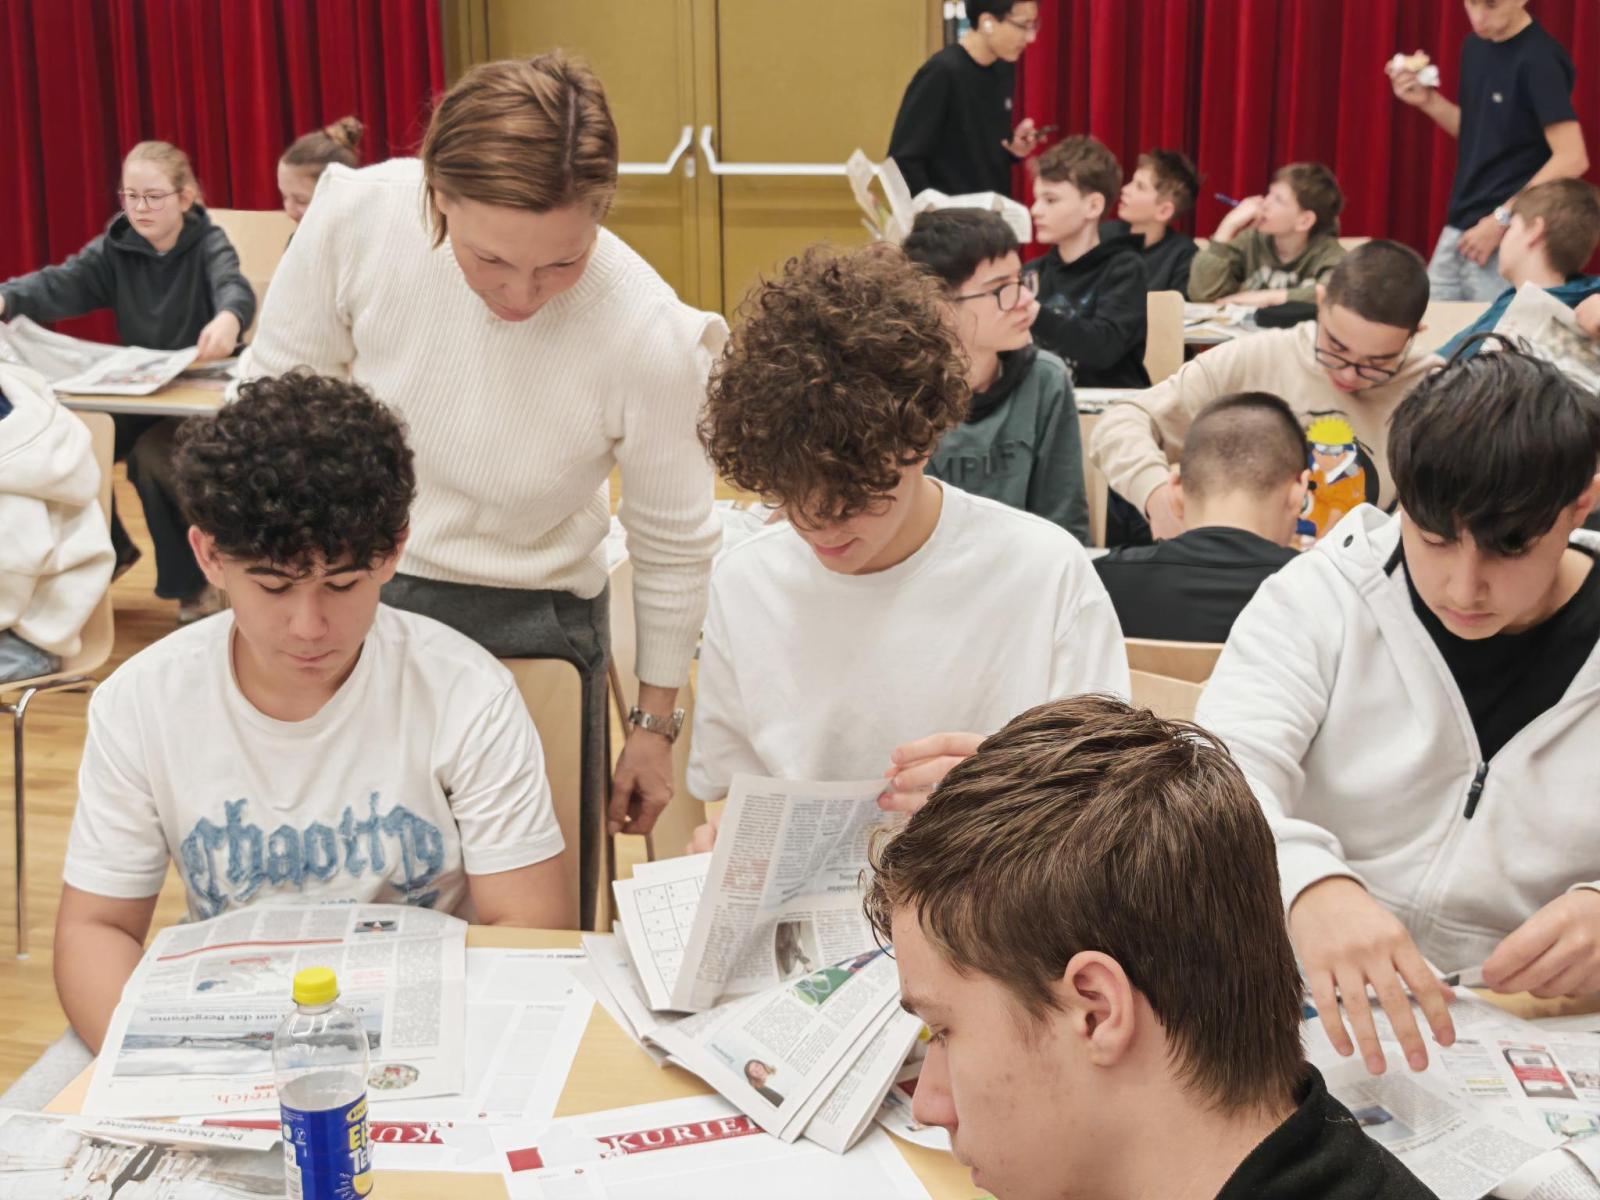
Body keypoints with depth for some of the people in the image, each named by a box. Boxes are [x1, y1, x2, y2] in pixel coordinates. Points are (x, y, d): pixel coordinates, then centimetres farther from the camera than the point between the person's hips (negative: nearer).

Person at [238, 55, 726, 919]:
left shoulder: (650, 342, -24)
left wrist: (655, 725, 3)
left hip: (525, 622, -2)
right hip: (348, 593, 2)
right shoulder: (356, 218, -21)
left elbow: (675, 546, -8)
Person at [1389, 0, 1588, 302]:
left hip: (1509, 241, -8)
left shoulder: (1540, 59, -16)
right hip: (1458, 231, 8)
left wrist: (1502, 219, -18)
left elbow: (1572, 159, -20)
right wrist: (1427, 101, 4)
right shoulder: (1475, 46, 9)